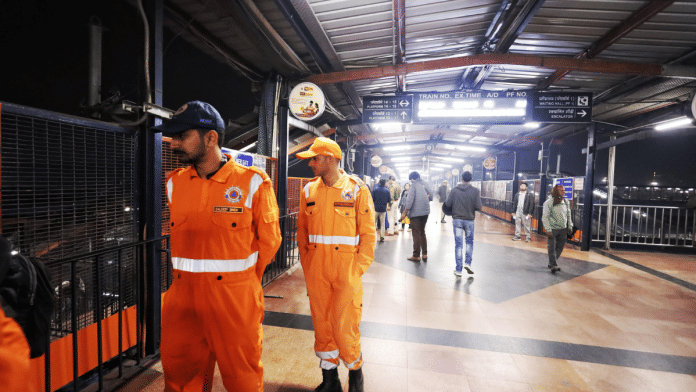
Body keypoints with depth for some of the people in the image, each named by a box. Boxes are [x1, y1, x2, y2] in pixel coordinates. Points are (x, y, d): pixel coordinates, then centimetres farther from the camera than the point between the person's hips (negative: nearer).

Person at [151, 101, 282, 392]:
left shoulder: (252, 182, -10)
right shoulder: (174, 183, 4)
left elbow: (268, 240, -3)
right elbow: (180, 237, 16)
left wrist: (242, 280, 5)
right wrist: (188, 276, 12)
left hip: (234, 298, -4)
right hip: (181, 297, 5)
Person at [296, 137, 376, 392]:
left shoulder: (357, 189, -5)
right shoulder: (309, 191, 5)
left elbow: (368, 234, -3)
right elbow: (302, 231, 11)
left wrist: (358, 269, -7)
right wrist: (306, 265, 7)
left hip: (346, 268, -3)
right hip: (316, 269, 4)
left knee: (344, 325, 1)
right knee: (321, 322, 12)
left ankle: (355, 370, 31)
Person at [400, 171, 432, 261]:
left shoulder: (414, 186, -10)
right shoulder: (426, 184, 8)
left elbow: (409, 200, -16)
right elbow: (431, 197, 13)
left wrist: (404, 213, -14)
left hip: (416, 213, -6)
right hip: (425, 211, 6)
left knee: (416, 234, -1)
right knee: (422, 232, 16)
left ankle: (416, 256, 3)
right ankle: (424, 254, 16)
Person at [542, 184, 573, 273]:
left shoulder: (566, 202, 9)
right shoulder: (549, 202, -10)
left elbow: (568, 215, 19)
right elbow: (545, 217, -11)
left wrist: (570, 227, 14)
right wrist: (548, 230, -15)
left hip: (563, 229, 6)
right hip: (553, 229, -6)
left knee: (560, 248, 10)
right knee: (552, 248, -2)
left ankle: (551, 263, 23)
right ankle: (553, 265, 5)